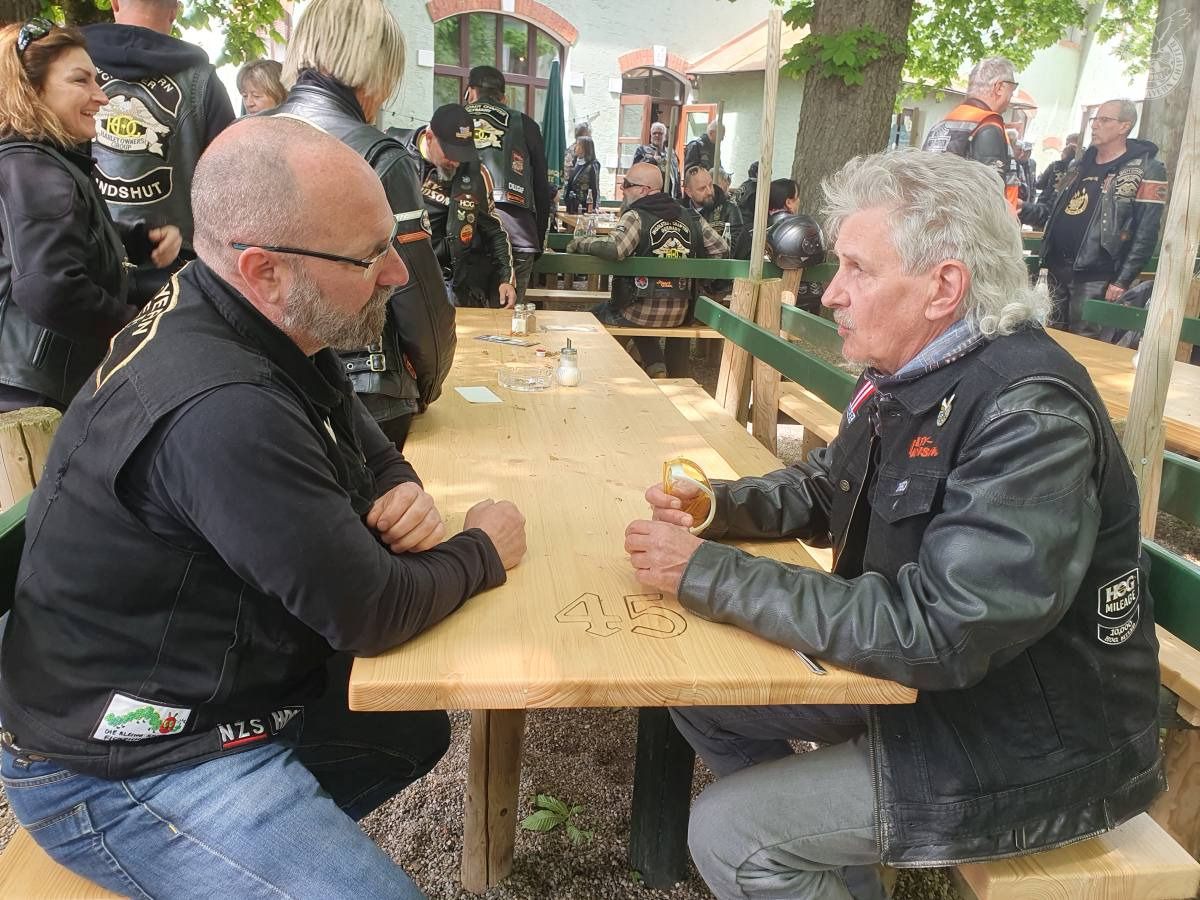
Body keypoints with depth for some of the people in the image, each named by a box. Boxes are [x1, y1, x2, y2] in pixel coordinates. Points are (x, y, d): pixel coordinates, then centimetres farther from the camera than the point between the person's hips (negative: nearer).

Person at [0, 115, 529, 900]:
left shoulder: (263, 329, -4)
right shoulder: (219, 408, -34)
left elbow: (370, 452, 11)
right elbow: (367, 614, -26)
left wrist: (401, 493, -12)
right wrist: (483, 553, -9)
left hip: (207, 692, 9)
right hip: (132, 764, -9)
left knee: (417, 730, 18)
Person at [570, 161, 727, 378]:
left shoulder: (636, 216, -10)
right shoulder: (691, 218, 7)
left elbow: (613, 248, -26)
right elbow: (721, 248, 10)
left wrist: (580, 243, -9)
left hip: (640, 312, -6)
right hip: (679, 315, 6)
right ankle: (656, 367, 19)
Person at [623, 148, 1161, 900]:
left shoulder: (1032, 416, -28)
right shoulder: (909, 372, 0)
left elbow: (934, 633, -33)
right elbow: (825, 487, 15)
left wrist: (708, 575, -29)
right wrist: (720, 507, -6)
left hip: (1036, 746, -8)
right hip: (924, 674, 8)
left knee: (727, 833, -14)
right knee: (704, 691, 9)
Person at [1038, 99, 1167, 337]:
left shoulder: (1145, 170, -6)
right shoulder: (1082, 163, 16)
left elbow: (1146, 233, -12)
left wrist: (1123, 281, -16)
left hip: (1094, 278, -7)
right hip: (1056, 268, 7)